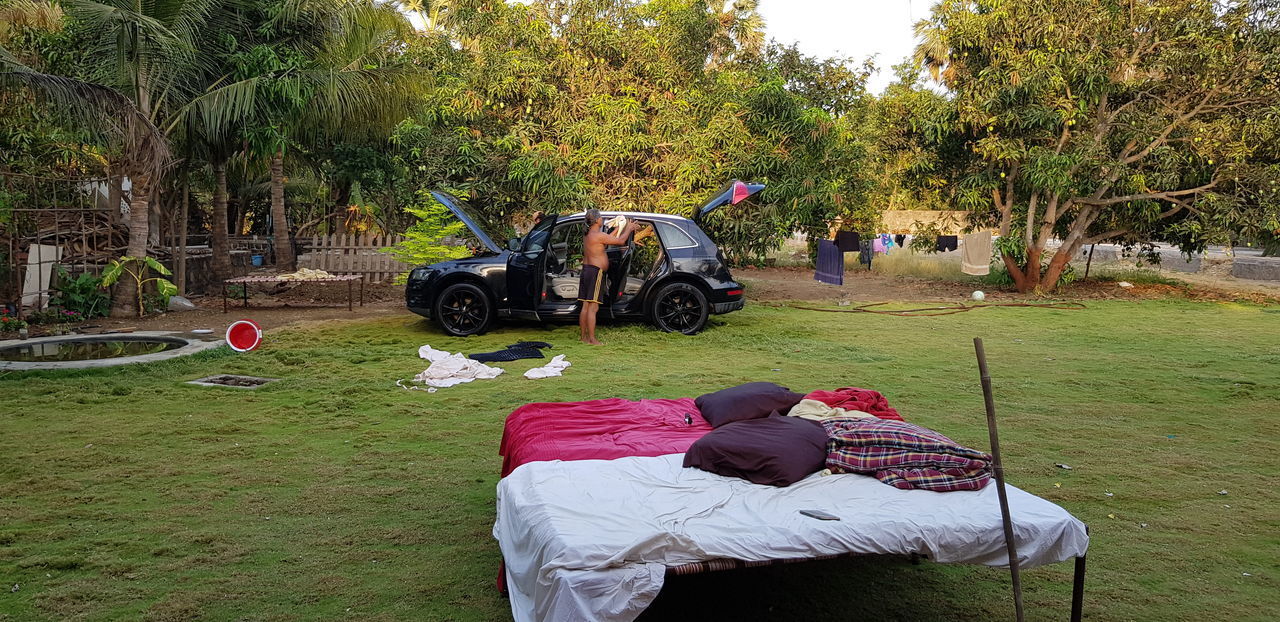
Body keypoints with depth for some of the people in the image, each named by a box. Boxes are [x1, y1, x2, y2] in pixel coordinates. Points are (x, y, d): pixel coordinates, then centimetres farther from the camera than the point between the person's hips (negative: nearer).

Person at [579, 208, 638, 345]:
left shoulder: (587, 235, 13)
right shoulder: (598, 235, -15)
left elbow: (607, 239, 25)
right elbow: (620, 241, -11)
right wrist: (628, 229, 6)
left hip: (586, 269, 10)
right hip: (596, 271, -10)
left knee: (585, 306, 10)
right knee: (593, 307, -9)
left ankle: (584, 337, 15)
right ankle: (592, 339, -8)